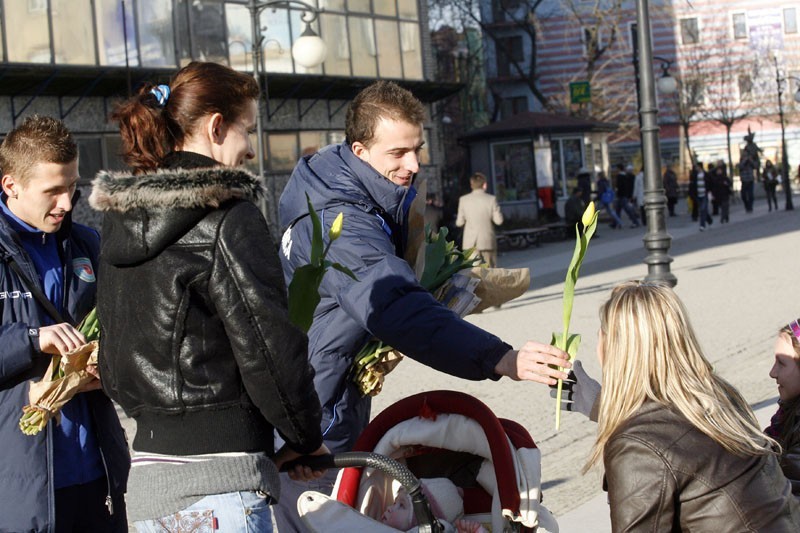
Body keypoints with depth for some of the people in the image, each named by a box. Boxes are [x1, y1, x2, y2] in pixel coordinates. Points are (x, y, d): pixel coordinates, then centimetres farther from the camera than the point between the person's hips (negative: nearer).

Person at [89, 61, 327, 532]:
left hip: (146, 473, 8)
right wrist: (307, 438, -1)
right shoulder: (230, 216, -12)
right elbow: (267, 344, -14)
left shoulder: (122, 220, 12)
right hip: (218, 479, -8)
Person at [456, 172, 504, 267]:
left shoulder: (463, 200, -3)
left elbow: (459, 223, 0)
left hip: (470, 243, 1)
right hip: (488, 241, -1)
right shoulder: (491, 199, -7)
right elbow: (499, 221, -7)